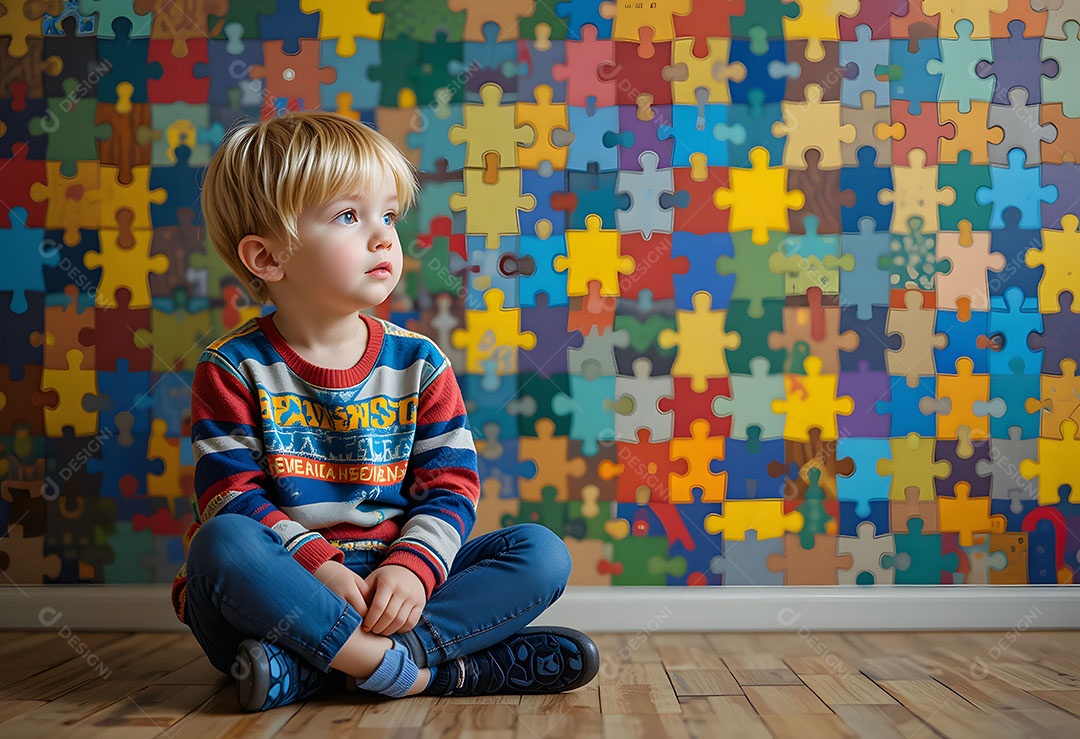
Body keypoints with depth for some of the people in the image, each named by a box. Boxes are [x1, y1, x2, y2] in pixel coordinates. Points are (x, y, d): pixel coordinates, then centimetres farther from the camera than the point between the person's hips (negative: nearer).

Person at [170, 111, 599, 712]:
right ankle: (411, 667, -31)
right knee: (222, 543, -34)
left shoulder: (419, 364, 6)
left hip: (388, 582, 4)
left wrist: (411, 567, -18)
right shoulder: (235, 369, -2)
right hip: (281, 588, -3)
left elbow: (451, 488, 2)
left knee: (543, 552, -15)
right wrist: (316, 567, -24)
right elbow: (231, 495, -9)